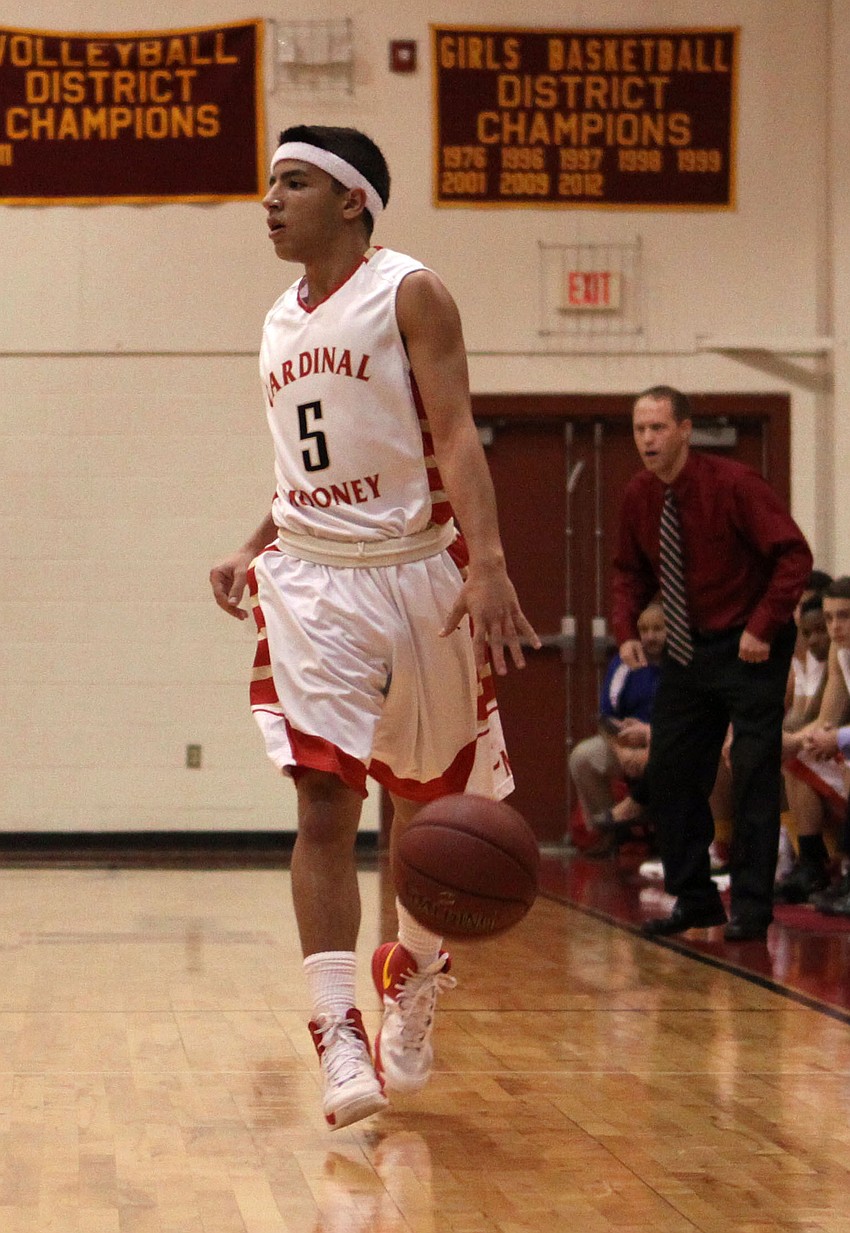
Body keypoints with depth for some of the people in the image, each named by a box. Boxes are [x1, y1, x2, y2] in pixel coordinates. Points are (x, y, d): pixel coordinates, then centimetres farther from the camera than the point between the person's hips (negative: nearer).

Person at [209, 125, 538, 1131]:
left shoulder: (409, 295, -5)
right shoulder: (283, 322, 13)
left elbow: (455, 438, -15)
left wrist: (488, 565, -28)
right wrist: (254, 551, 9)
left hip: (416, 572, -3)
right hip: (311, 582, 4)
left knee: (426, 800, 10)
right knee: (323, 799, -12)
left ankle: (413, 979, 33)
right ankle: (338, 1035, -16)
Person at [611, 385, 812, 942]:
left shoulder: (733, 484, -18)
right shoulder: (639, 496, 0)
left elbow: (795, 554, -19)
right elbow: (632, 571, 15)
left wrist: (762, 629, -24)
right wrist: (627, 630, -1)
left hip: (749, 648, -6)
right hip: (687, 649, 7)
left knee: (754, 773, -7)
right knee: (671, 772, 5)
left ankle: (751, 906, -1)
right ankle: (693, 898, 15)